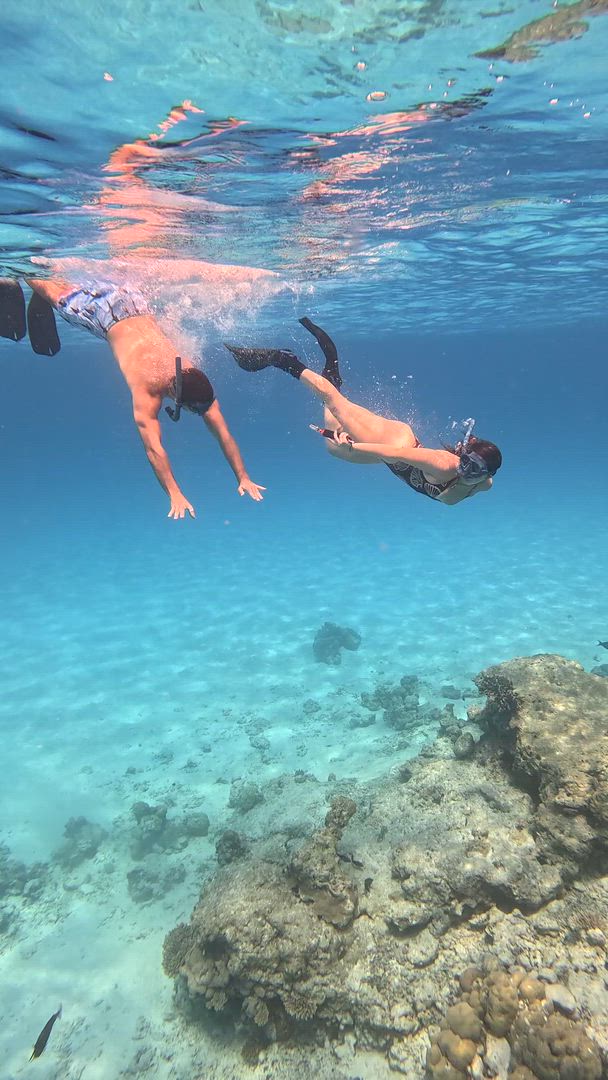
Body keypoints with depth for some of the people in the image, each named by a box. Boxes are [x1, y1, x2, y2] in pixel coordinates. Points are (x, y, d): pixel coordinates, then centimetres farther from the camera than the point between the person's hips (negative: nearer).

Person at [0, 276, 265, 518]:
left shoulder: (194, 377, -28)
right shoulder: (146, 389, -41)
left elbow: (223, 434, -27)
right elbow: (154, 448, -47)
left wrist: (243, 478, -29)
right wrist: (174, 495, -53)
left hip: (135, 303, 3)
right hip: (104, 311, -3)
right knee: (60, 296, 23)